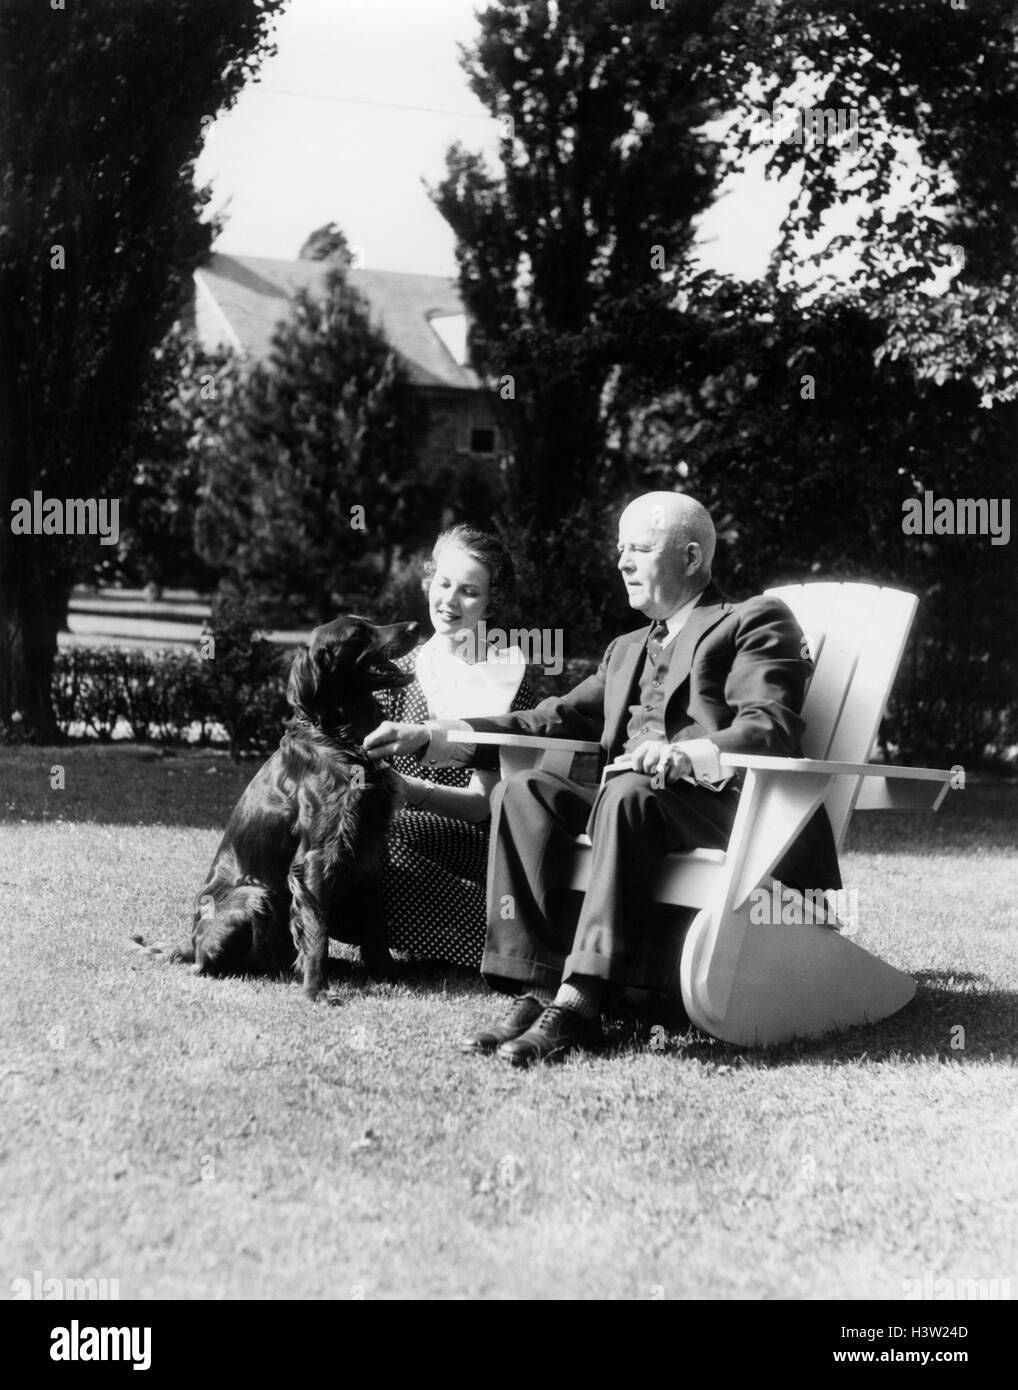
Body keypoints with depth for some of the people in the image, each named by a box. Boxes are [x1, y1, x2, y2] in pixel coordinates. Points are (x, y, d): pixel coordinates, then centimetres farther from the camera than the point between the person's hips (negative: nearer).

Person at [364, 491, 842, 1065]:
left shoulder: (755, 621, 8)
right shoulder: (628, 650, 31)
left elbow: (772, 729, -9)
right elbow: (558, 720, 23)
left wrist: (688, 755, -30)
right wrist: (430, 737, 11)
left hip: (725, 806, -6)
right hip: (634, 804, 7)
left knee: (628, 794, -36)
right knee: (525, 791, -19)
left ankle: (579, 1002, -41)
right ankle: (539, 988, -28)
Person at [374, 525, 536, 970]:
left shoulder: (506, 678, 0)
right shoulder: (401, 672, 15)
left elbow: (483, 800, -8)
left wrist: (410, 789, -25)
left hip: (473, 843, -3)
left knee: (385, 836, -34)